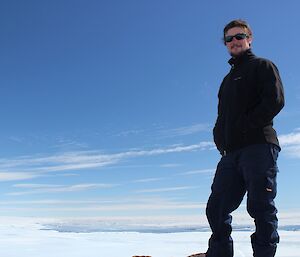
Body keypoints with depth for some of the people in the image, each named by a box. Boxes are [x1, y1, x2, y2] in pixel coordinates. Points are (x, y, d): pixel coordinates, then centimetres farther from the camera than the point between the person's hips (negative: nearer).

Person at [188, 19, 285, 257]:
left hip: (258, 146, -7)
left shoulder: (262, 66, 8)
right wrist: (219, 137, 8)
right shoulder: (228, 79, 29)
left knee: (261, 208, -7)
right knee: (216, 209, 5)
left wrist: (245, 126, -13)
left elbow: (275, 100, -8)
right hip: (231, 153, 7)